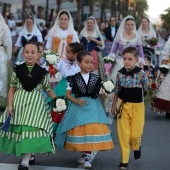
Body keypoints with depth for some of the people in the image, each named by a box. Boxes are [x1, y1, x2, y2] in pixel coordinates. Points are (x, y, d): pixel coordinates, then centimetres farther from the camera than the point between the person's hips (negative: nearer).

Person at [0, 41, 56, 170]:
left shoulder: (42, 72, -1)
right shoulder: (17, 69, 1)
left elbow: (48, 90, 7)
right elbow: (12, 88, 5)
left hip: (35, 103, -2)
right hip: (19, 102, 2)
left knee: (32, 130, -10)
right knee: (19, 130, 8)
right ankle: (29, 153, 26)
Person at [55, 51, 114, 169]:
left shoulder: (96, 78, 3)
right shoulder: (74, 78, -2)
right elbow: (68, 94, 1)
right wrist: (77, 101, -14)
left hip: (93, 107, 1)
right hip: (78, 107, 0)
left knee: (92, 131, -7)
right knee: (80, 131, 4)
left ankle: (87, 156, 1)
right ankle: (85, 154, 21)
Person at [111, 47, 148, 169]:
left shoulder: (141, 73, -10)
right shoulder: (120, 74, -2)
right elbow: (117, 91, 8)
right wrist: (114, 105, 11)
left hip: (137, 106, -2)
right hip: (123, 105, 2)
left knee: (136, 133, 2)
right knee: (123, 134, 3)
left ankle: (136, 147, 39)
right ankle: (124, 160, 15)